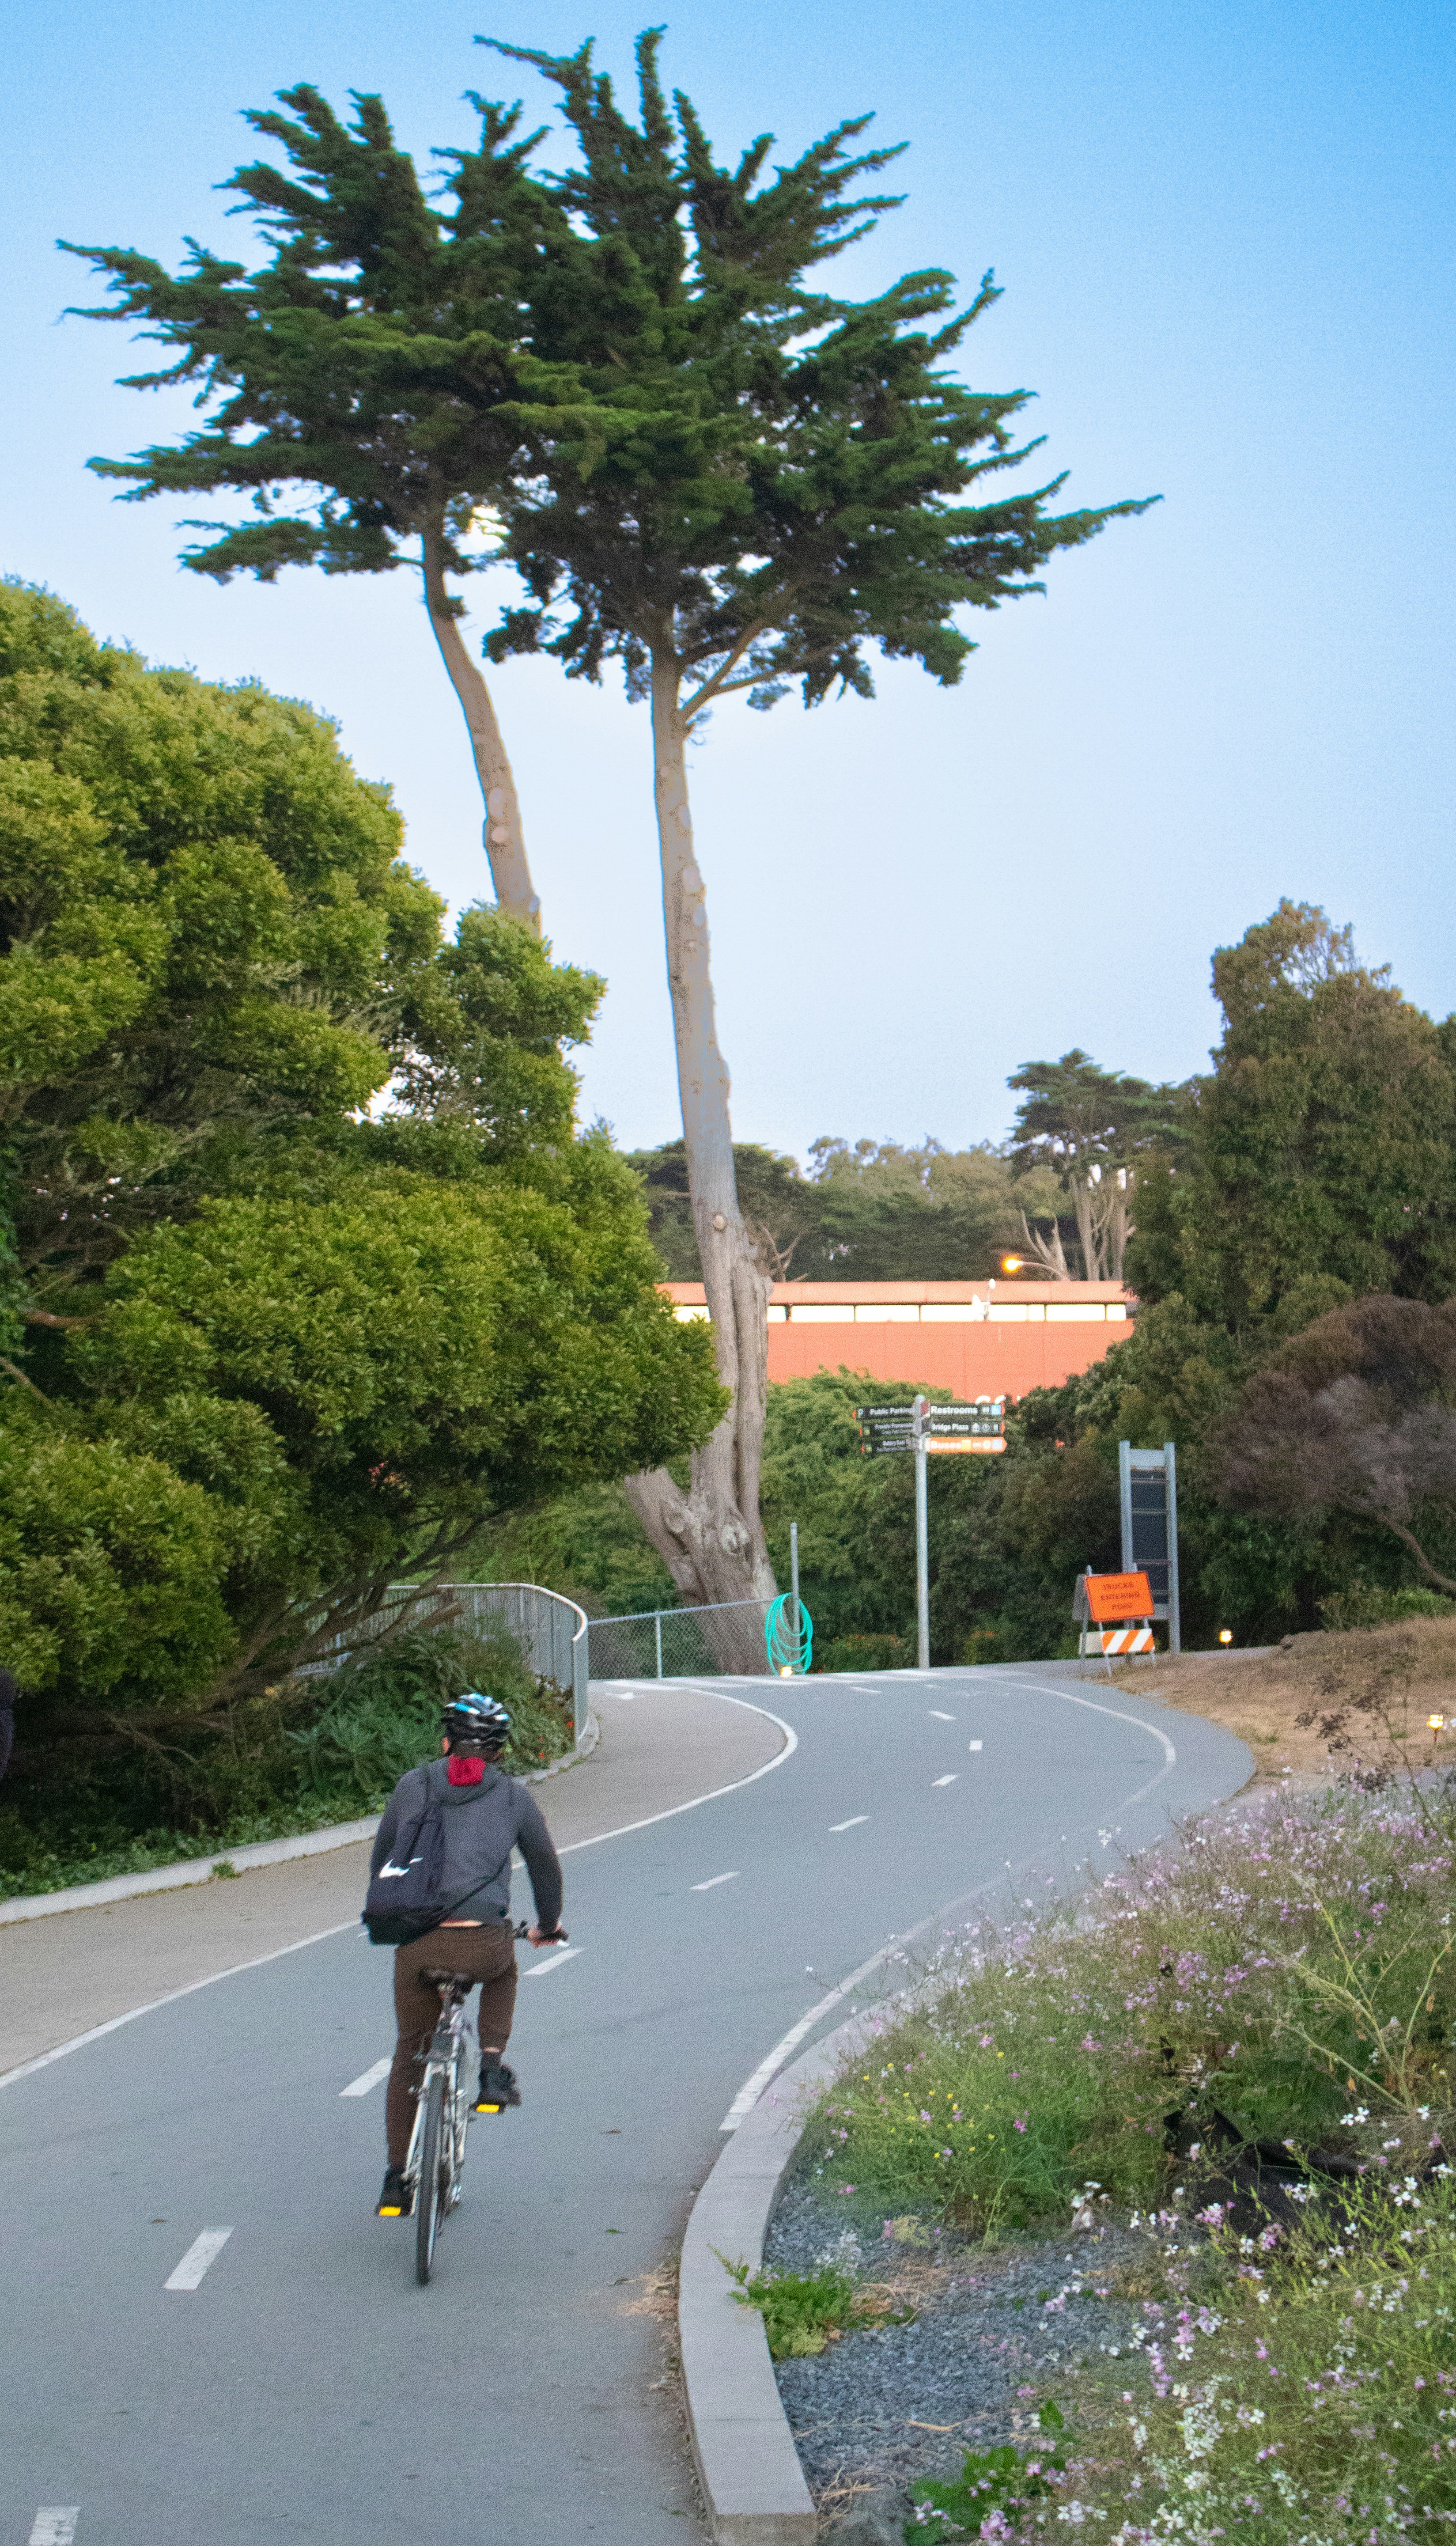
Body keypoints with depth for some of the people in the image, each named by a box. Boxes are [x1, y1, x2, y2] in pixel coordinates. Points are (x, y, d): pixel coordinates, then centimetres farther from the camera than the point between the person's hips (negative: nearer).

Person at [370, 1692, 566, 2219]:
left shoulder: (412, 1786, 13)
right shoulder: (511, 1797, 11)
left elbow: (381, 1859, 24)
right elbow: (545, 1864, 23)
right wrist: (548, 1924, 42)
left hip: (416, 1945, 1)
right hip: (482, 1944, -1)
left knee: (410, 2055, 20)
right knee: (503, 1969, 37)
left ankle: (397, 2181, 21)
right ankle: (492, 2068, 19)